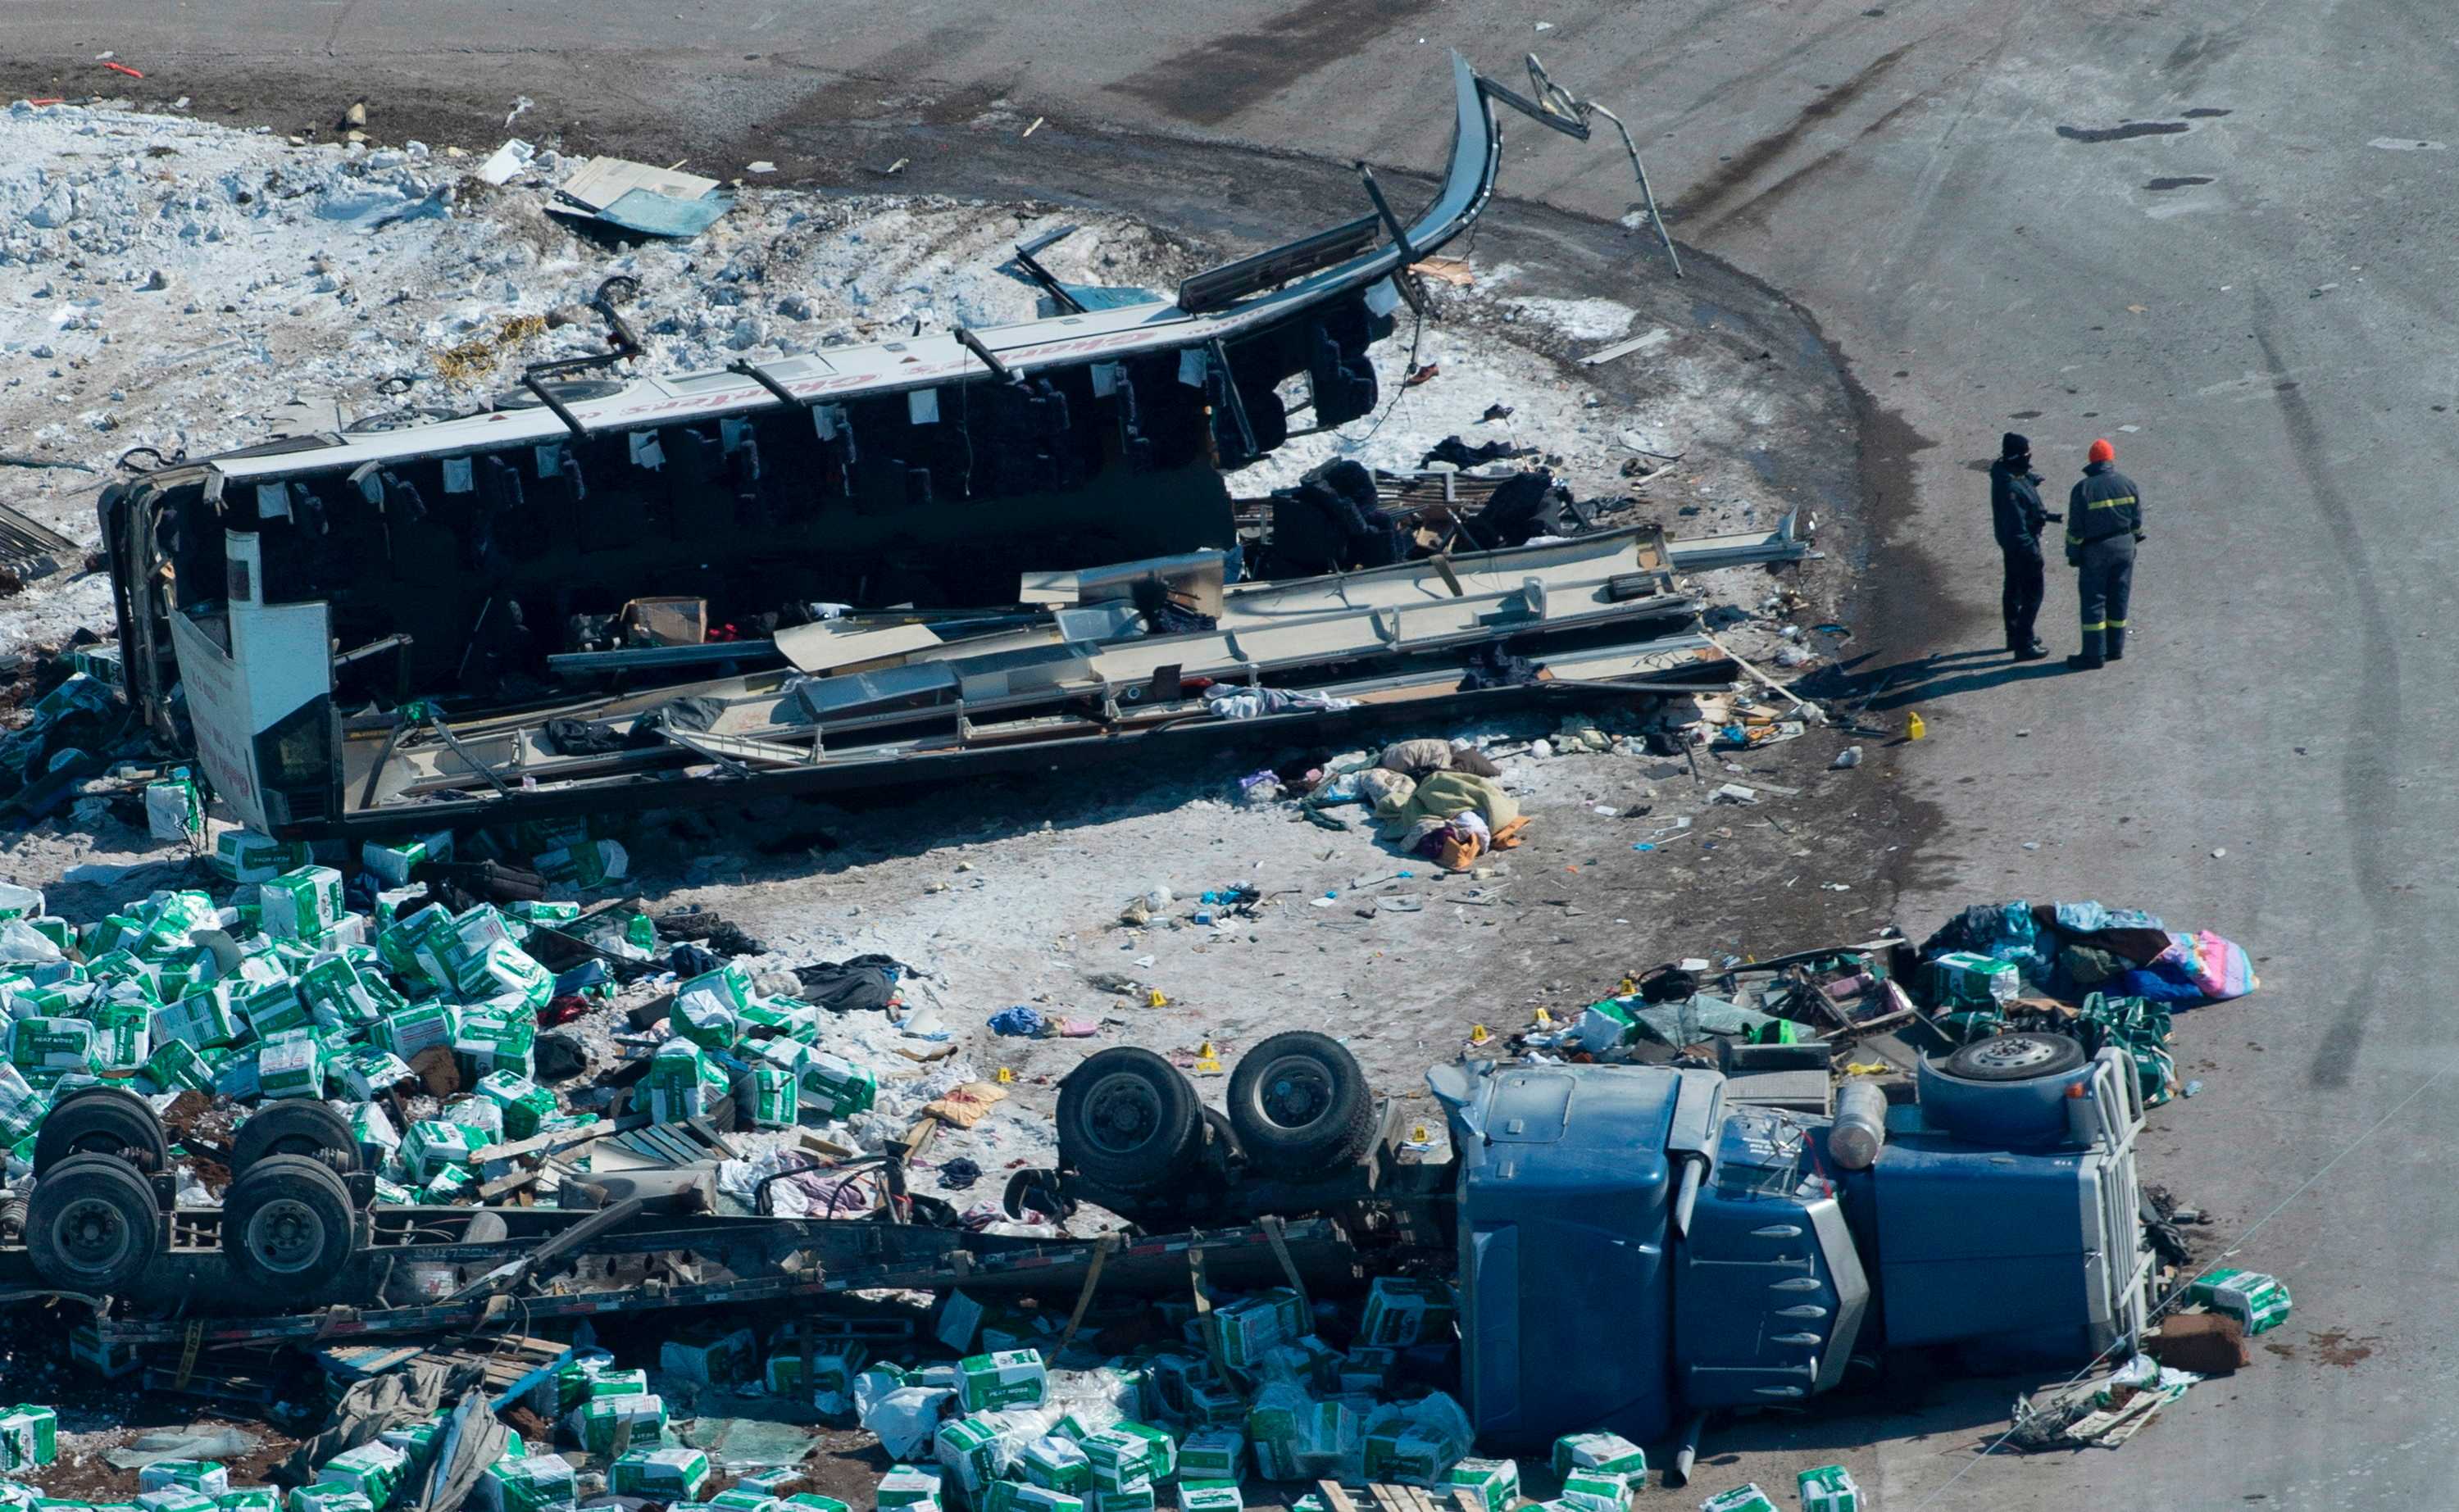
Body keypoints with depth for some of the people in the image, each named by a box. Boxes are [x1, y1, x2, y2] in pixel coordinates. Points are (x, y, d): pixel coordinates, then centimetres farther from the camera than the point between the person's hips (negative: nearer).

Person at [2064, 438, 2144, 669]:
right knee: (2119, 598, 13)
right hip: (2124, 549, 4)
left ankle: (2094, 653, 0)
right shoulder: (2128, 484, -1)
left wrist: (2073, 553, -1)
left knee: (2093, 600, 1)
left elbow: (2075, 528, -11)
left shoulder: (2083, 489, -13)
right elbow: (2137, 520, 6)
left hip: (2095, 551, -4)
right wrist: (2134, 540, 20)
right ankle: (2115, 648, 19)